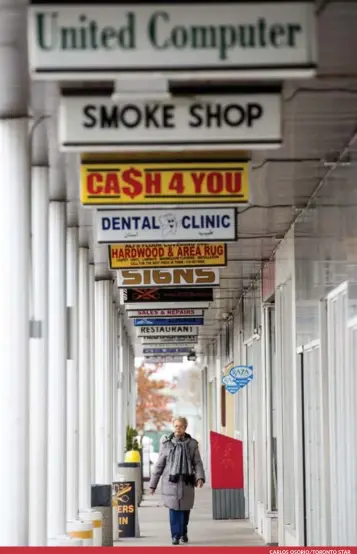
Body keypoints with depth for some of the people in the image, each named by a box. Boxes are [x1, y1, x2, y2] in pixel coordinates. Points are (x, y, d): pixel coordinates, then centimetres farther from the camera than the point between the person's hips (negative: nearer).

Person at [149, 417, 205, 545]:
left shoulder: (192, 444, 5)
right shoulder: (167, 444, 3)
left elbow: (197, 463, 5)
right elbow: (159, 465, 6)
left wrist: (200, 478, -13)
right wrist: (153, 484, 7)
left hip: (186, 483, 1)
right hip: (171, 482, -1)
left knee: (185, 509, 8)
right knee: (174, 510, -9)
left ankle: (183, 533, 30)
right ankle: (175, 536, 0)